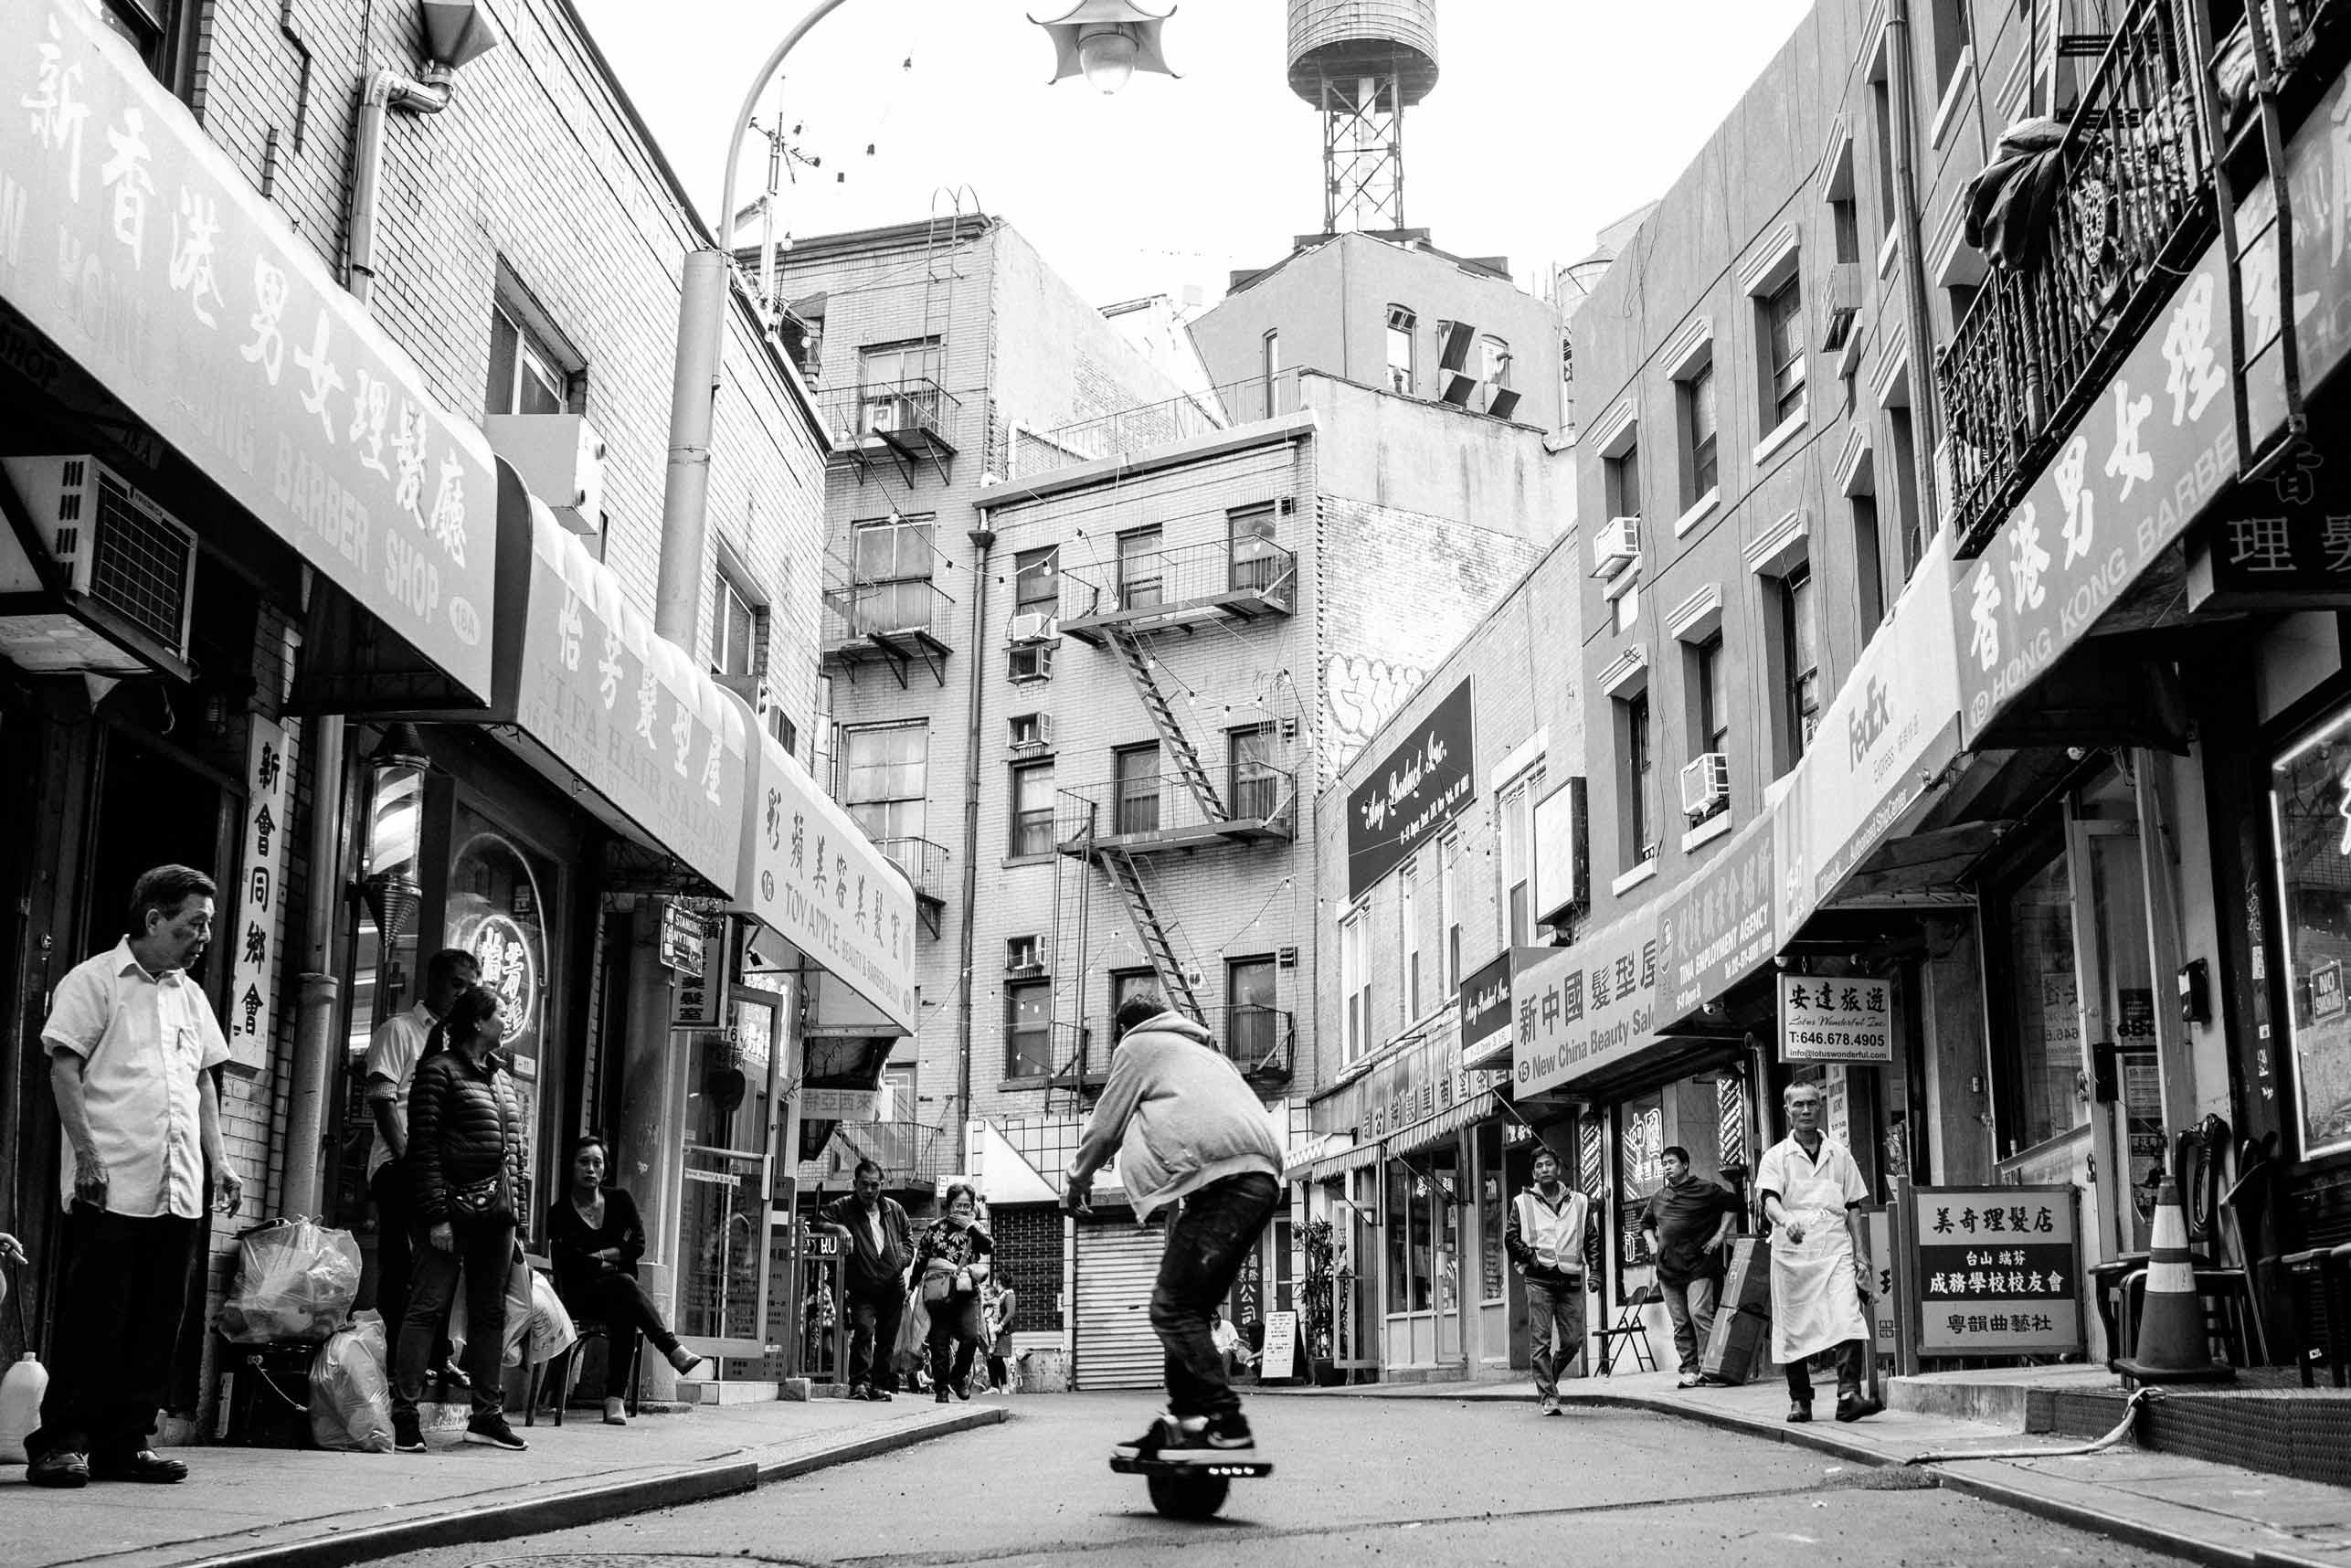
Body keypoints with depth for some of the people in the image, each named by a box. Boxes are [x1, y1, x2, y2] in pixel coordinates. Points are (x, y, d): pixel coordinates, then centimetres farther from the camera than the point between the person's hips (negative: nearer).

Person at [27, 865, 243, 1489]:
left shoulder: (190, 994, 19)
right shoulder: (95, 980, -1)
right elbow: (64, 1068, -6)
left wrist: (218, 1158, 13)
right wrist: (87, 1153, -15)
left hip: (179, 1191, 6)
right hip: (110, 1187, -6)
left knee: (156, 1322, 6)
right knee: (92, 1319, -4)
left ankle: (127, 1442, 12)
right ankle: (61, 1444, 3)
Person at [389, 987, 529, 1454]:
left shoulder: (501, 1077, 19)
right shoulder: (440, 1070, -4)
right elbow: (423, 1146, -10)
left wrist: (513, 1203, 11)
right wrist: (436, 1215, -16)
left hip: (496, 1213, 8)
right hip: (455, 1207, -8)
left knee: (490, 1313, 10)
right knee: (428, 1308, -7)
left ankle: (486, 1415, 15)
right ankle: (404, 1416, -5)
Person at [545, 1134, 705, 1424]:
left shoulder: (620, 1199, 12)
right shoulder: (560, 1212, 2)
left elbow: (638, 1245, 1)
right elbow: (571, 1263, -9)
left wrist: (599, 1256, -6)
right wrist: (612, 1261, -3)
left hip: (620, 1293, 3)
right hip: (580, 1295, -3)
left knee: (624, 1311, -35)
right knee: (624, 1283, -36)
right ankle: (673, 1349, -45)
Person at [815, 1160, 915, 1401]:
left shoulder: (893, 1209, 9)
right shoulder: (844, 1207, -2)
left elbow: (907, 1234, 23)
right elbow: (818, 1220, -10)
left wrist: (904, 1258, 6)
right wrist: (839, 1228, -25)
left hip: (893, 1287, 4)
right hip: (862, 1288, -4)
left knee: (887, 1339, 8)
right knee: (863, 1329, -22)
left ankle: (880, 1384, 19)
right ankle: (860, 1382, -18)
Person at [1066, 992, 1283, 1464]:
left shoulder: (1138, 1045, 14)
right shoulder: (1203, 1050, 37)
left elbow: (1105, 1125, 14)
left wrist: (1078, 1181, 30)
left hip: (1223, 1178, -9)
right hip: (1262, 1178, 9)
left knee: (1173, 1307, -10)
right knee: (1191, 1306, 12)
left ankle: (1225, 1423, -17)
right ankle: (1185, 1417, 8)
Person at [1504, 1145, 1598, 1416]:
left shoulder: (1579, 1202, 13)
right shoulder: (1522, 1203, 7)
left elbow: (1591, 1240, 14)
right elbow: (1510, 1238, 7)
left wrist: (1594, 1271, 3)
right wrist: (1531, 1258, -6)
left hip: (1571, 1280, 2)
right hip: (1539, 1280, -2)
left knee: (1572, 1342, 2)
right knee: (1541, 1341, -6)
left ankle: (1548, 1380, 26)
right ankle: (1547, 1397, -2)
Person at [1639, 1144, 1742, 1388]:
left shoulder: (1705, 1189, -1)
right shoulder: (1658, 1197, 15)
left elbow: (1731, 1204, 5)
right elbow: (1646, 1222, 31)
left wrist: (1721, 1234, -2)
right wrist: (1652, 1244, 15)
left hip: (1698, 1265, -5)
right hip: (1667, 1268, 6)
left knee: (1699, 1313, -17)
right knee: (1680, 1322, 4)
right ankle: (1690, 1370, 7)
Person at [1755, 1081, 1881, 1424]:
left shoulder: (1839, 1154, 14)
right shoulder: (1776, 1157, 6)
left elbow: (1853, 1208, 15)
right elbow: (1770, 1201, -9)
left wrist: (1861, 1256, 7)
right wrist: (1786, 1220, -32)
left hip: (1836, 1248, 1)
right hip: (1793, 1251, -1)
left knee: (1849, 1320, -17)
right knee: (1794, 1330, 3)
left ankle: (1849, 1395, -22)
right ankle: (1799, 1400, 15)